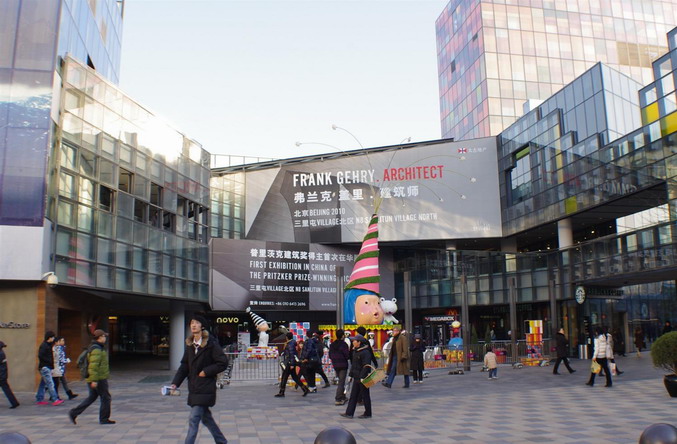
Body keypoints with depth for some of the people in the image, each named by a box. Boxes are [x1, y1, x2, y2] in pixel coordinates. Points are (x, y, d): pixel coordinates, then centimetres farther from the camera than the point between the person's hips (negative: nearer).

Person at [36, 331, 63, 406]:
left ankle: (39, 400, 18)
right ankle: (55, 400, -17)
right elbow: (40, 356, -21)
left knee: (43, 384, 13)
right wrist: (50, 361, -18)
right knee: (50, 384, -13)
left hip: (47, 367, 10)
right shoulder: (43, 345, -12)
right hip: (44, 367, -10)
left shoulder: (48, 345, 17)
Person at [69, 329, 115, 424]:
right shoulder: (97, 349, -18)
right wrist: (94, 380, -26)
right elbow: (93, 365, -25)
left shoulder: (93, 347, 15)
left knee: (92, 397, 16)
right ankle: (104, 419, 6)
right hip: (99, 379, -10)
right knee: (105, 397, 0)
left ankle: (74, 413, 12)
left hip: (94, 378, 10)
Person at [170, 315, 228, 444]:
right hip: (194, 388, 7)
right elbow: (184, 366, 7)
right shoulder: (190, 345, 8)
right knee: (206, 417, 16)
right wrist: (175, 383, -4)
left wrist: (206, 372, -15)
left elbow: (223, 363, -13)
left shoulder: (211, 344, -11)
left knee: (193, 419, -10)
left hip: (205, 389, -7)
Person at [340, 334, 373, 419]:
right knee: (353, 395, 9)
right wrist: (351, 374, 16)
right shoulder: (355, 351, 11)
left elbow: (366, 366, -22)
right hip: (356, 377, 9)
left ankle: (368, 413, 15)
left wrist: (362, 377, -25)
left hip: (363, 378, -9)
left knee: (365, 396, 3)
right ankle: (349, 413, 12)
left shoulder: (365, 352, -18)